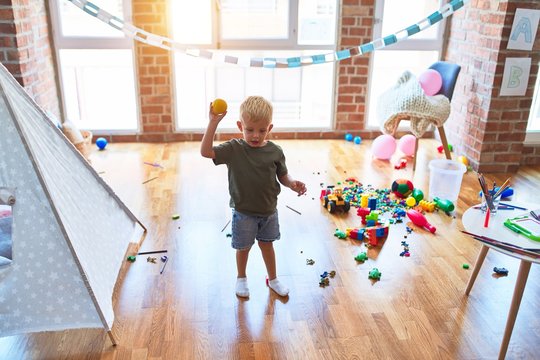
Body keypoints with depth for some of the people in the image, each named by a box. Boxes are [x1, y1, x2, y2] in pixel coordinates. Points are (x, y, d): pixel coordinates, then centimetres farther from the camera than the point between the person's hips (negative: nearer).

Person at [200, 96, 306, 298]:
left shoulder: (275, 152, -9)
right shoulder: (234, 149, -14)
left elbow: (283, 175, 3)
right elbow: (206, 151, -25)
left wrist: (293, 184, -19)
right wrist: (213, 123, -30)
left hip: (268, 210, 2)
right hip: (243, 211, -2)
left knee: (267, 244, 19)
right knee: (243, 247, 14)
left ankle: (273, 279, 40)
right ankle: (241, 278, 41)